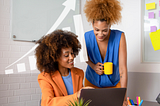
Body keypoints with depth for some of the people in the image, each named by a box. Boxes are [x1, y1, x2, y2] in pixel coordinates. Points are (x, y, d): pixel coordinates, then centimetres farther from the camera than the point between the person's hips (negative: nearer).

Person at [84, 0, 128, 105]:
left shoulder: (119, 37, -25)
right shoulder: (87, 37, -20)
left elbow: (123, 68, -26)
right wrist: (93, 66, -19)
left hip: (114, 83, -1)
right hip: (92, 83, 1)